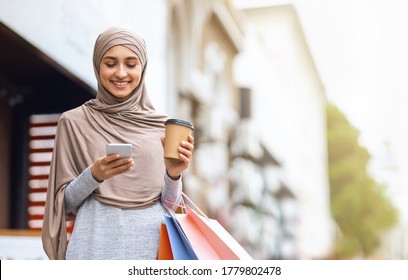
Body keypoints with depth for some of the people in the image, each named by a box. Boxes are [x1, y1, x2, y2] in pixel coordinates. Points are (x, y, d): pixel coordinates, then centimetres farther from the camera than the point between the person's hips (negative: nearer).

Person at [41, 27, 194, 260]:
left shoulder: (162, 125, 4)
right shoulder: (74, 121, 0)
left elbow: (170, 203, 5)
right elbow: (65, 202, 1)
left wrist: (173, 174, -14)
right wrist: (94, 175, -16)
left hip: (152, 242, 2)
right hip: (97, 242, -1)